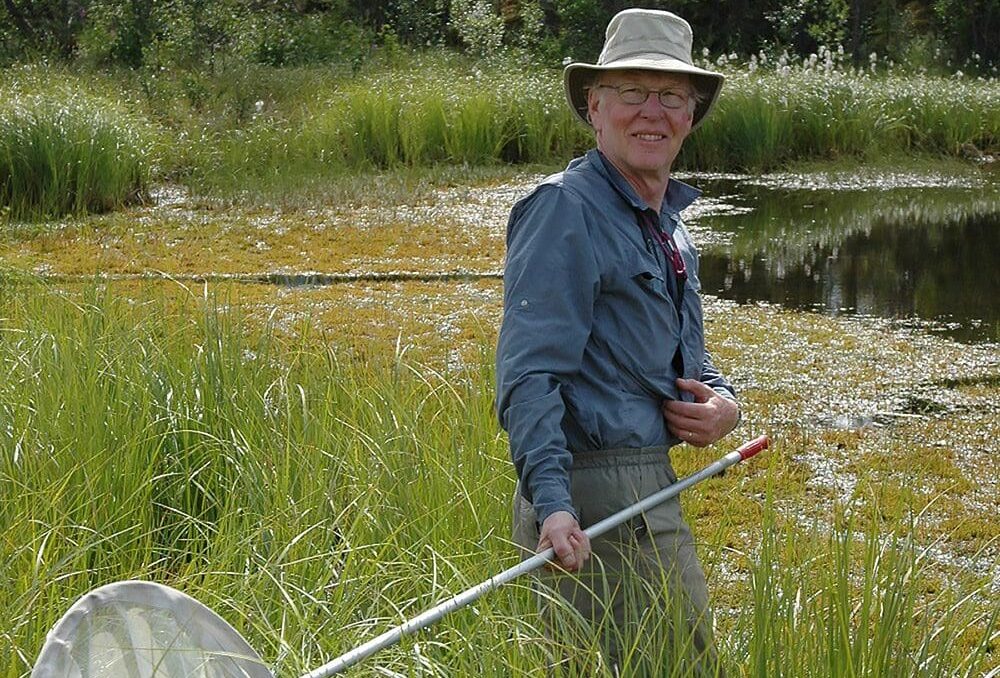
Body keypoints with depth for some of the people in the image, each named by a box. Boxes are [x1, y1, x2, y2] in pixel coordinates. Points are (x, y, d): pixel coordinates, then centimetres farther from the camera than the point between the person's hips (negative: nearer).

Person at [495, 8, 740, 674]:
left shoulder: (668, 221, 18)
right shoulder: (566, 207, -12)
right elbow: (529, 372, -21)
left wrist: (722, 402, 3)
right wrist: (550, 502, -32)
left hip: (651, 487, 10)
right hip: (594, 495, -10)